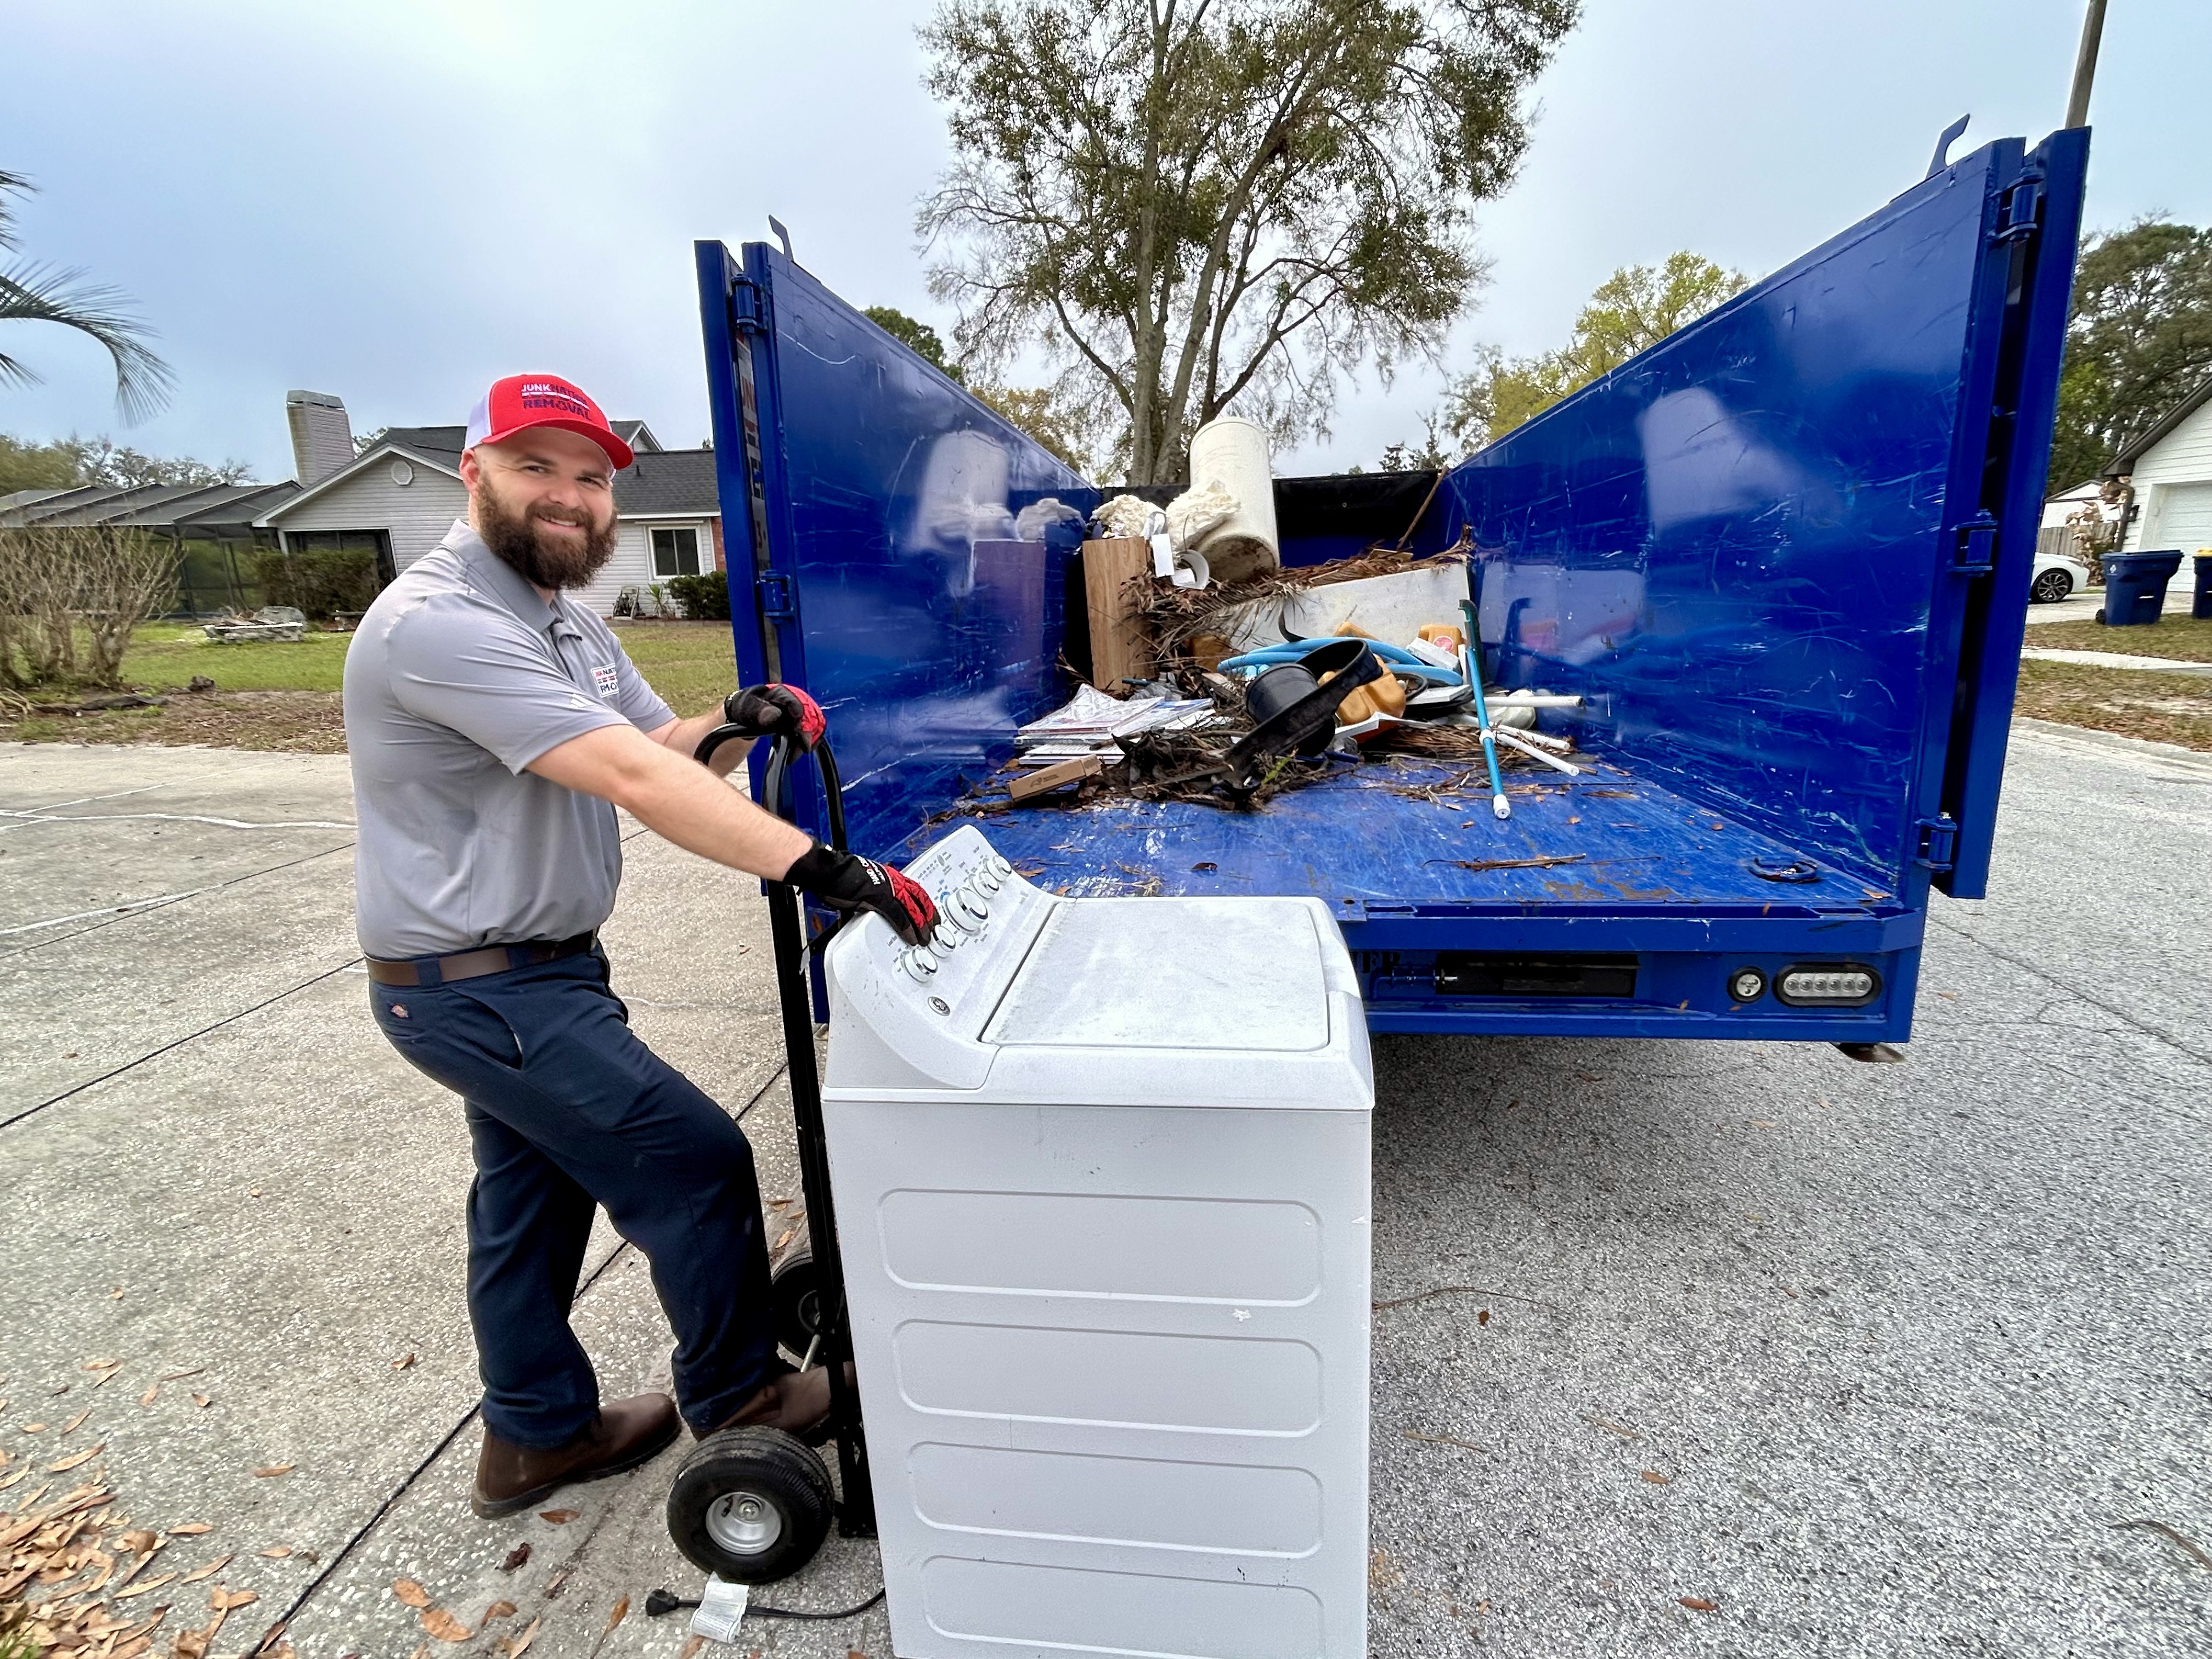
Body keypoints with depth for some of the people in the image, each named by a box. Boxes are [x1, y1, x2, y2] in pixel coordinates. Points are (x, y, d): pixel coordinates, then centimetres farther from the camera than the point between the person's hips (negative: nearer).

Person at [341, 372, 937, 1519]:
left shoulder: (565, 619, 9)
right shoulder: (442, 624, -24)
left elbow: (652, 743, 7)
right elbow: (631, 780, -36)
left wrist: (731, 724, -15)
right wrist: (824, 870, -41)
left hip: (523, 971, 10)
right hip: (483, 990, -10)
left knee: (532, 1194, 20)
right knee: (697, 1164, -2)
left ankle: (537, 1437, 41)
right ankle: (735, 1396, 22)